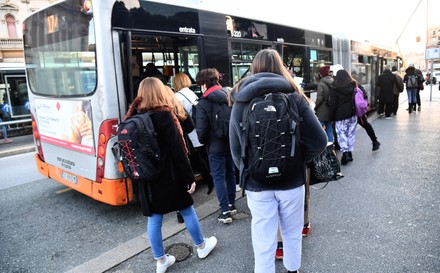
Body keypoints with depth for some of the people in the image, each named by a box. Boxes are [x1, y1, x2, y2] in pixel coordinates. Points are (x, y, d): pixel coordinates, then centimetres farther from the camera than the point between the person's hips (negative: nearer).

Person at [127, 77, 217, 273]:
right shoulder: (163, 115, -16)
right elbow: (177, 150, -17)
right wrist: (189, 176, -12)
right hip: (168, 176, -5)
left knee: (154, 218, 11)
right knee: (187, 211, 14)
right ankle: (201, 246, 33)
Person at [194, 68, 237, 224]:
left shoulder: (203, 103, -15)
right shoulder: (229, 95, 0)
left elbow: (201, 129, -16)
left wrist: (203, 141, 3)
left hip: (215, 145, -5)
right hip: (232, 142, 6)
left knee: (219, 177, 4)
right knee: (230, 173, 18)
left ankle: (225, 211, 6)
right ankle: (232, 205, 30)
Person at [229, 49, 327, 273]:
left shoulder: (241, 101, -5)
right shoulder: (294, 97, -6)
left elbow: (235, 149, -5)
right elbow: (319, 141, -11)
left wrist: (248, 171, 10)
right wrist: (300, 160, 6)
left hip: (257, 183, 0)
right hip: (291, 180, 1)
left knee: (263, 243, 11)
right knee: (292, 234, 23)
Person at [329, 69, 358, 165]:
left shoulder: (335, 89, -9)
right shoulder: (354, 86, 4)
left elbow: (333, 105, -7)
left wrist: (331, 117, 0)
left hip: (341, 115, -4)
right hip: (353, 114, 4)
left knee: (341, 134, 1)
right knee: (351, 133, 11)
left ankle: (345, 152, -12)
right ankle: (349, 152, 16)